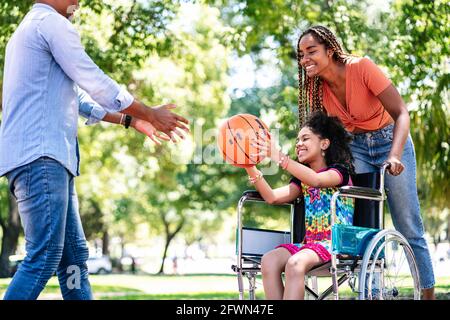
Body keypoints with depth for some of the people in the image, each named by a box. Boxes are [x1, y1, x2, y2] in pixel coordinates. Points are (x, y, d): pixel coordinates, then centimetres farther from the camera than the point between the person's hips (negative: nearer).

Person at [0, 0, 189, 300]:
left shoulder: (29, 29, 28)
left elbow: (76, 96, 30)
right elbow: (96, 83, -6)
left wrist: (131, 120, 29)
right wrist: (149, 113, 5)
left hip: (48, 157, 10)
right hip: (40, 155, -10)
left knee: (74, 255, 7)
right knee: (44, 257, -15)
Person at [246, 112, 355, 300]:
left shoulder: (340, 172, 1)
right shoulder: (302, 178, 22)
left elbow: (316, 180, -23)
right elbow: (272, 197, 8)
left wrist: (278, 157, -31)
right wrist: (251, 167, -5)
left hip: (335, 243, -6)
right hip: (309, 241, 6)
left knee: (295, 263, -34)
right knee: (269, 261, -22)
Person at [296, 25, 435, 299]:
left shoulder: (362, 68, -24)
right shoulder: (317, 88, -8)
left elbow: (401, 113, -26)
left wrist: (394, 156, -40)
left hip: (390, 139, -4)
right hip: (355, 147, 4)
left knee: (409, 227, -2)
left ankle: (429, 292, 9)